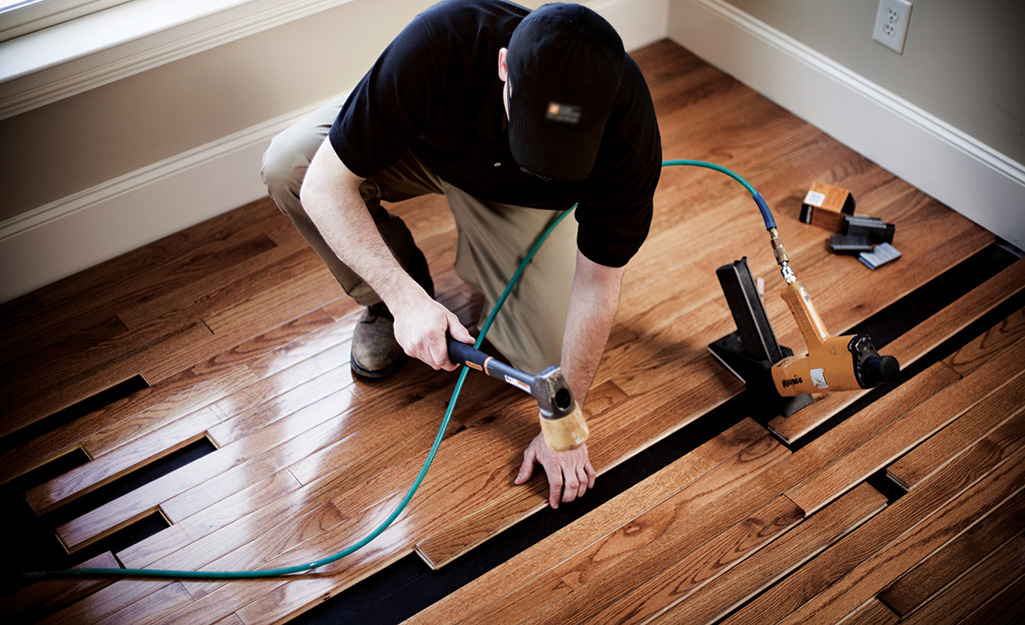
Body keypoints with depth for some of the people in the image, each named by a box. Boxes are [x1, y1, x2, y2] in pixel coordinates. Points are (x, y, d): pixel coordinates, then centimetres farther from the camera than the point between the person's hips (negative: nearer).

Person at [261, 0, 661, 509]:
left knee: (545, 360, -14)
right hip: (422, 139, 0)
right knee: (286, 166, -28)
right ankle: (387, 304, -1)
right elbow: (325, 185, -35)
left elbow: (597, 286, -25)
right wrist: (405, 298, -46)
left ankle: (484, 278, 19)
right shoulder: (438, 43, -44)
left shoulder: (628, 134, -38)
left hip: (519, 200, 0)